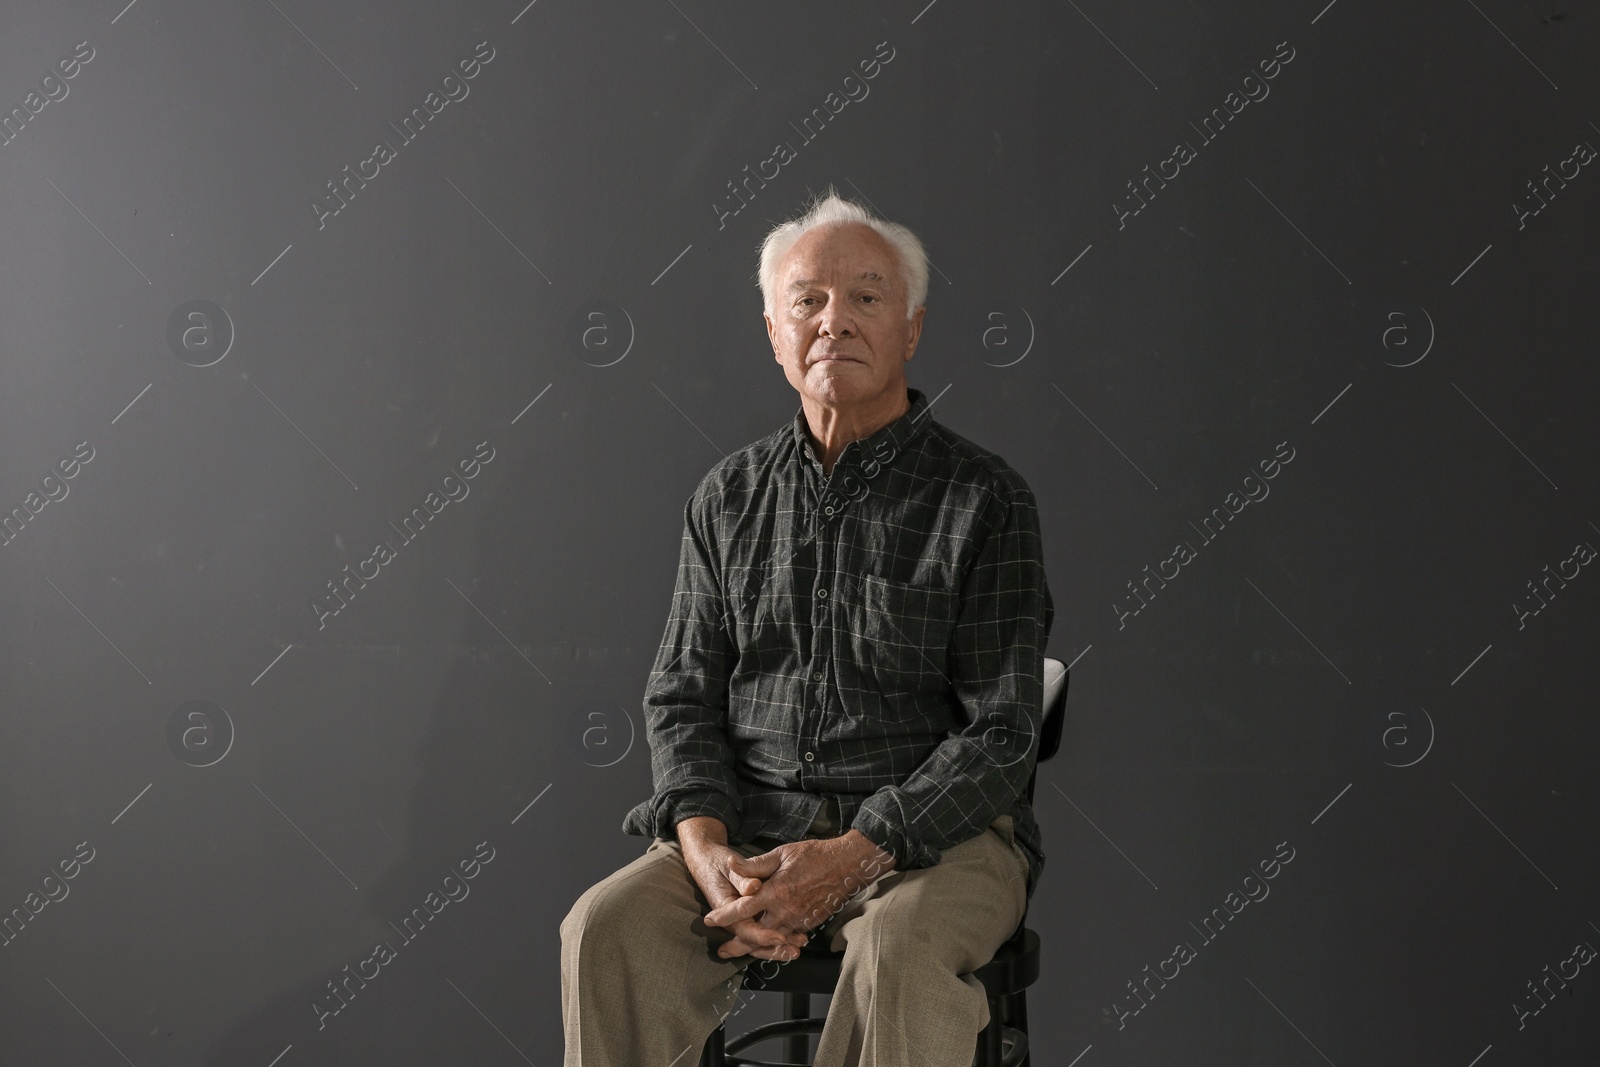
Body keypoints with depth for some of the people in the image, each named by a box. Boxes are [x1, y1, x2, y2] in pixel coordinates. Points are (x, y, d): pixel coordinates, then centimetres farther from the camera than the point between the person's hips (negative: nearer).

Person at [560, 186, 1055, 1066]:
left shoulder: (984, 499, -2)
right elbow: (681, 696, 10)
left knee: (897, 950, -36)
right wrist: (708, 851, -11)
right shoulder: (728, 498, 11)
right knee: (607, 928, -24)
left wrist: (850, 860, -19)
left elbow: (999, 732, -6)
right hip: (745, 828, 3)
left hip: (934, 833, -3)